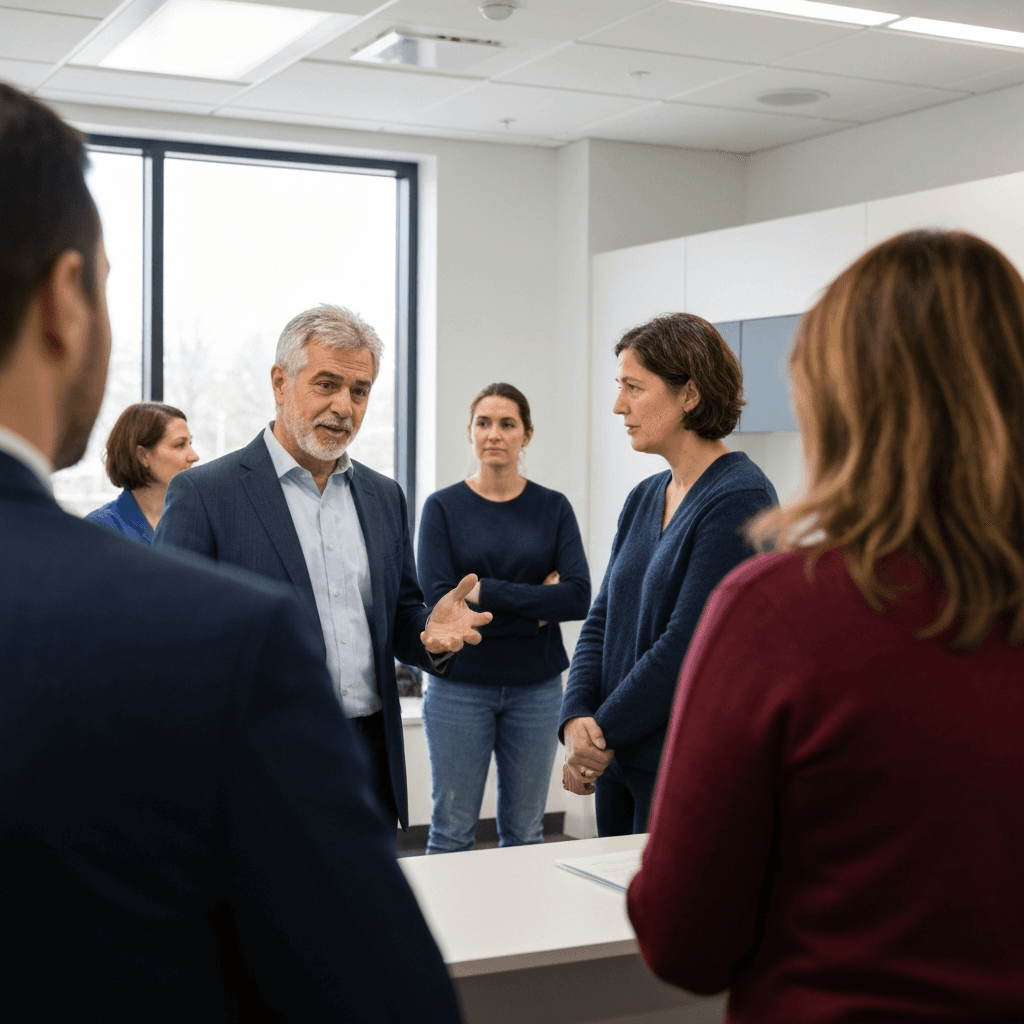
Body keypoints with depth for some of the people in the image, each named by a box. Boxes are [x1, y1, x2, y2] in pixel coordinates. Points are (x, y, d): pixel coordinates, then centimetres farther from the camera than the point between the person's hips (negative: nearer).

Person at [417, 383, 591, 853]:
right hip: (460, 685, -2)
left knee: (525, 831, 11)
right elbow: (438, 599, -14)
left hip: (536, 686, 2)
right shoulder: (443, 506, -1)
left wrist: (487, 592, -15)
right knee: (452, 830, 4)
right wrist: (537, 604, -13)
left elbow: (579, 597, -9)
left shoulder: (553, 507, 4)